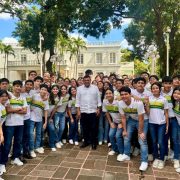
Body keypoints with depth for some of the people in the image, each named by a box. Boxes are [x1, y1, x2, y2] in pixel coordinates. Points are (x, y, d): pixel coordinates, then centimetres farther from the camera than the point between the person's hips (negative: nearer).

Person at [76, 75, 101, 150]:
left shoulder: (95, 88, 3)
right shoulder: (79, 88, 3)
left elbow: (98, 99, 4)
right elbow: (78, 100, 2)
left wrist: (98, 109, -2)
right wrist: (78, 110, -3)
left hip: (93, 111, -1)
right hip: (83, 111, 1)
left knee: (93, 128, 4)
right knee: (85, 127, 10)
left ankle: (94, 142, 18)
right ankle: (86, 141, 25)